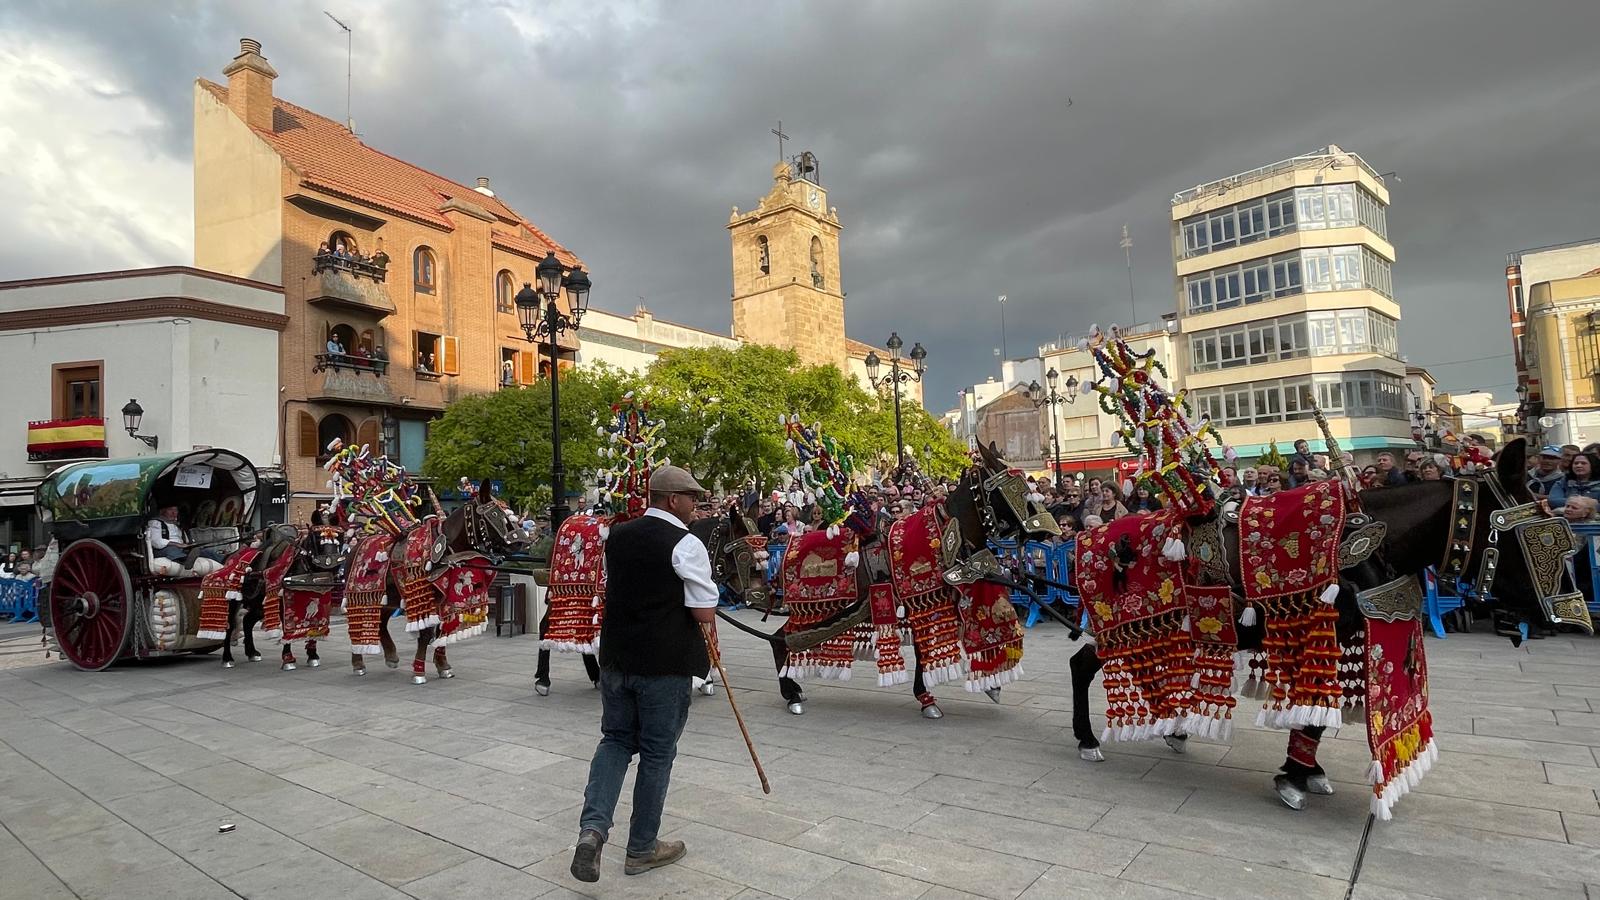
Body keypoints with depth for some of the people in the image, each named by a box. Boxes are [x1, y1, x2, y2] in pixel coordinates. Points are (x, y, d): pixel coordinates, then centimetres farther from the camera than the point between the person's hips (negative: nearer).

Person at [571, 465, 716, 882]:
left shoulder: (617, 536, 6)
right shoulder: (686, 544, -15)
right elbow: (705, 614, -16)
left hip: (615, 656, 6)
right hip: (665, 663, -5)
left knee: (615, 739, 19)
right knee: (657, 753, 9)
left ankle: (592, 826, 2)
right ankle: (642, 848, 22)